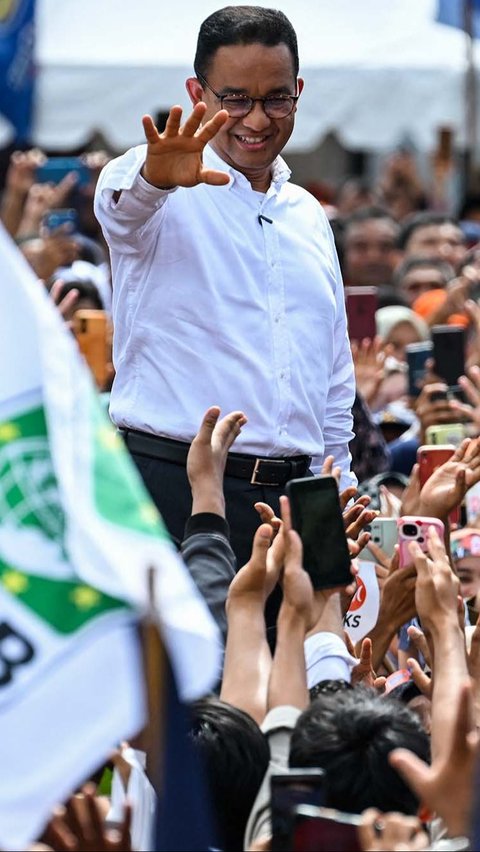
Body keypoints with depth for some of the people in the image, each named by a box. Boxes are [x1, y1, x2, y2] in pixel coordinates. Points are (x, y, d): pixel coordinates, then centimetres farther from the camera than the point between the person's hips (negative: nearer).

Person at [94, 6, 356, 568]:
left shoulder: (308, 216, 19)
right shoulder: (169, 196, 1)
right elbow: (123, 201, -25)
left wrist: (337, 492, 18)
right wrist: (154, 177, -49)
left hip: (292, 499, 5)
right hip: (171, 483, -5)